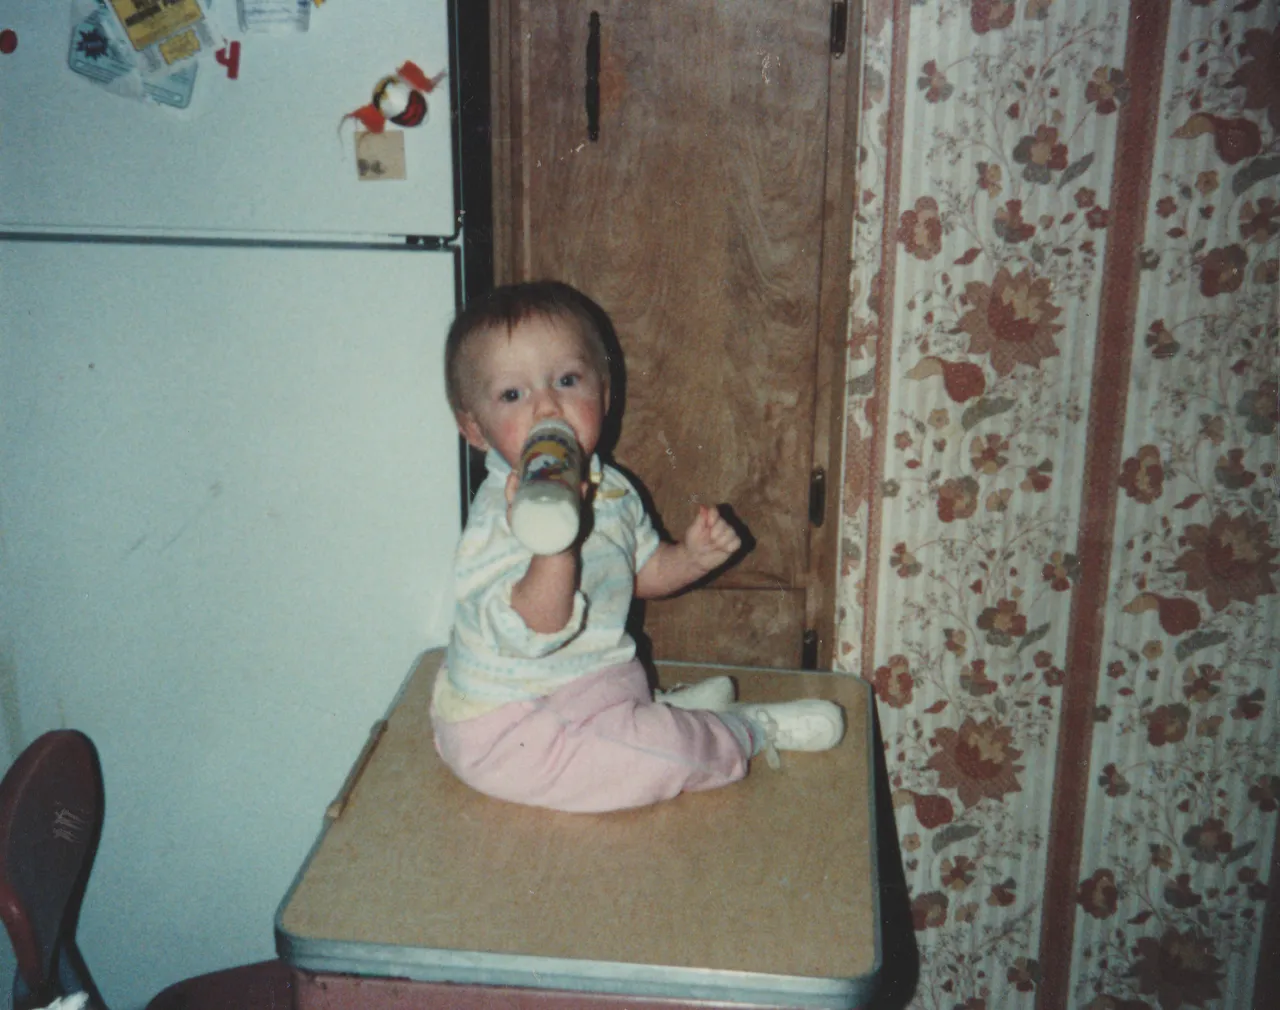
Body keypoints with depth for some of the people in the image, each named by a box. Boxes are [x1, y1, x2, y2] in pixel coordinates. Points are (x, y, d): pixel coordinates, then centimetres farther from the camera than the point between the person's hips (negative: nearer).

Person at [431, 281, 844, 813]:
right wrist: (555, 543, -50)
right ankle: (751, 729, 4)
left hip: (588, 684, 9)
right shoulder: (499, 519, -27)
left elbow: (639, 570, 18)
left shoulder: (609, 489, 1)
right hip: (506, 734, -9)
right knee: (653, 752, -18)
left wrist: (691, 556, -2)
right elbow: (531, 634, -36)